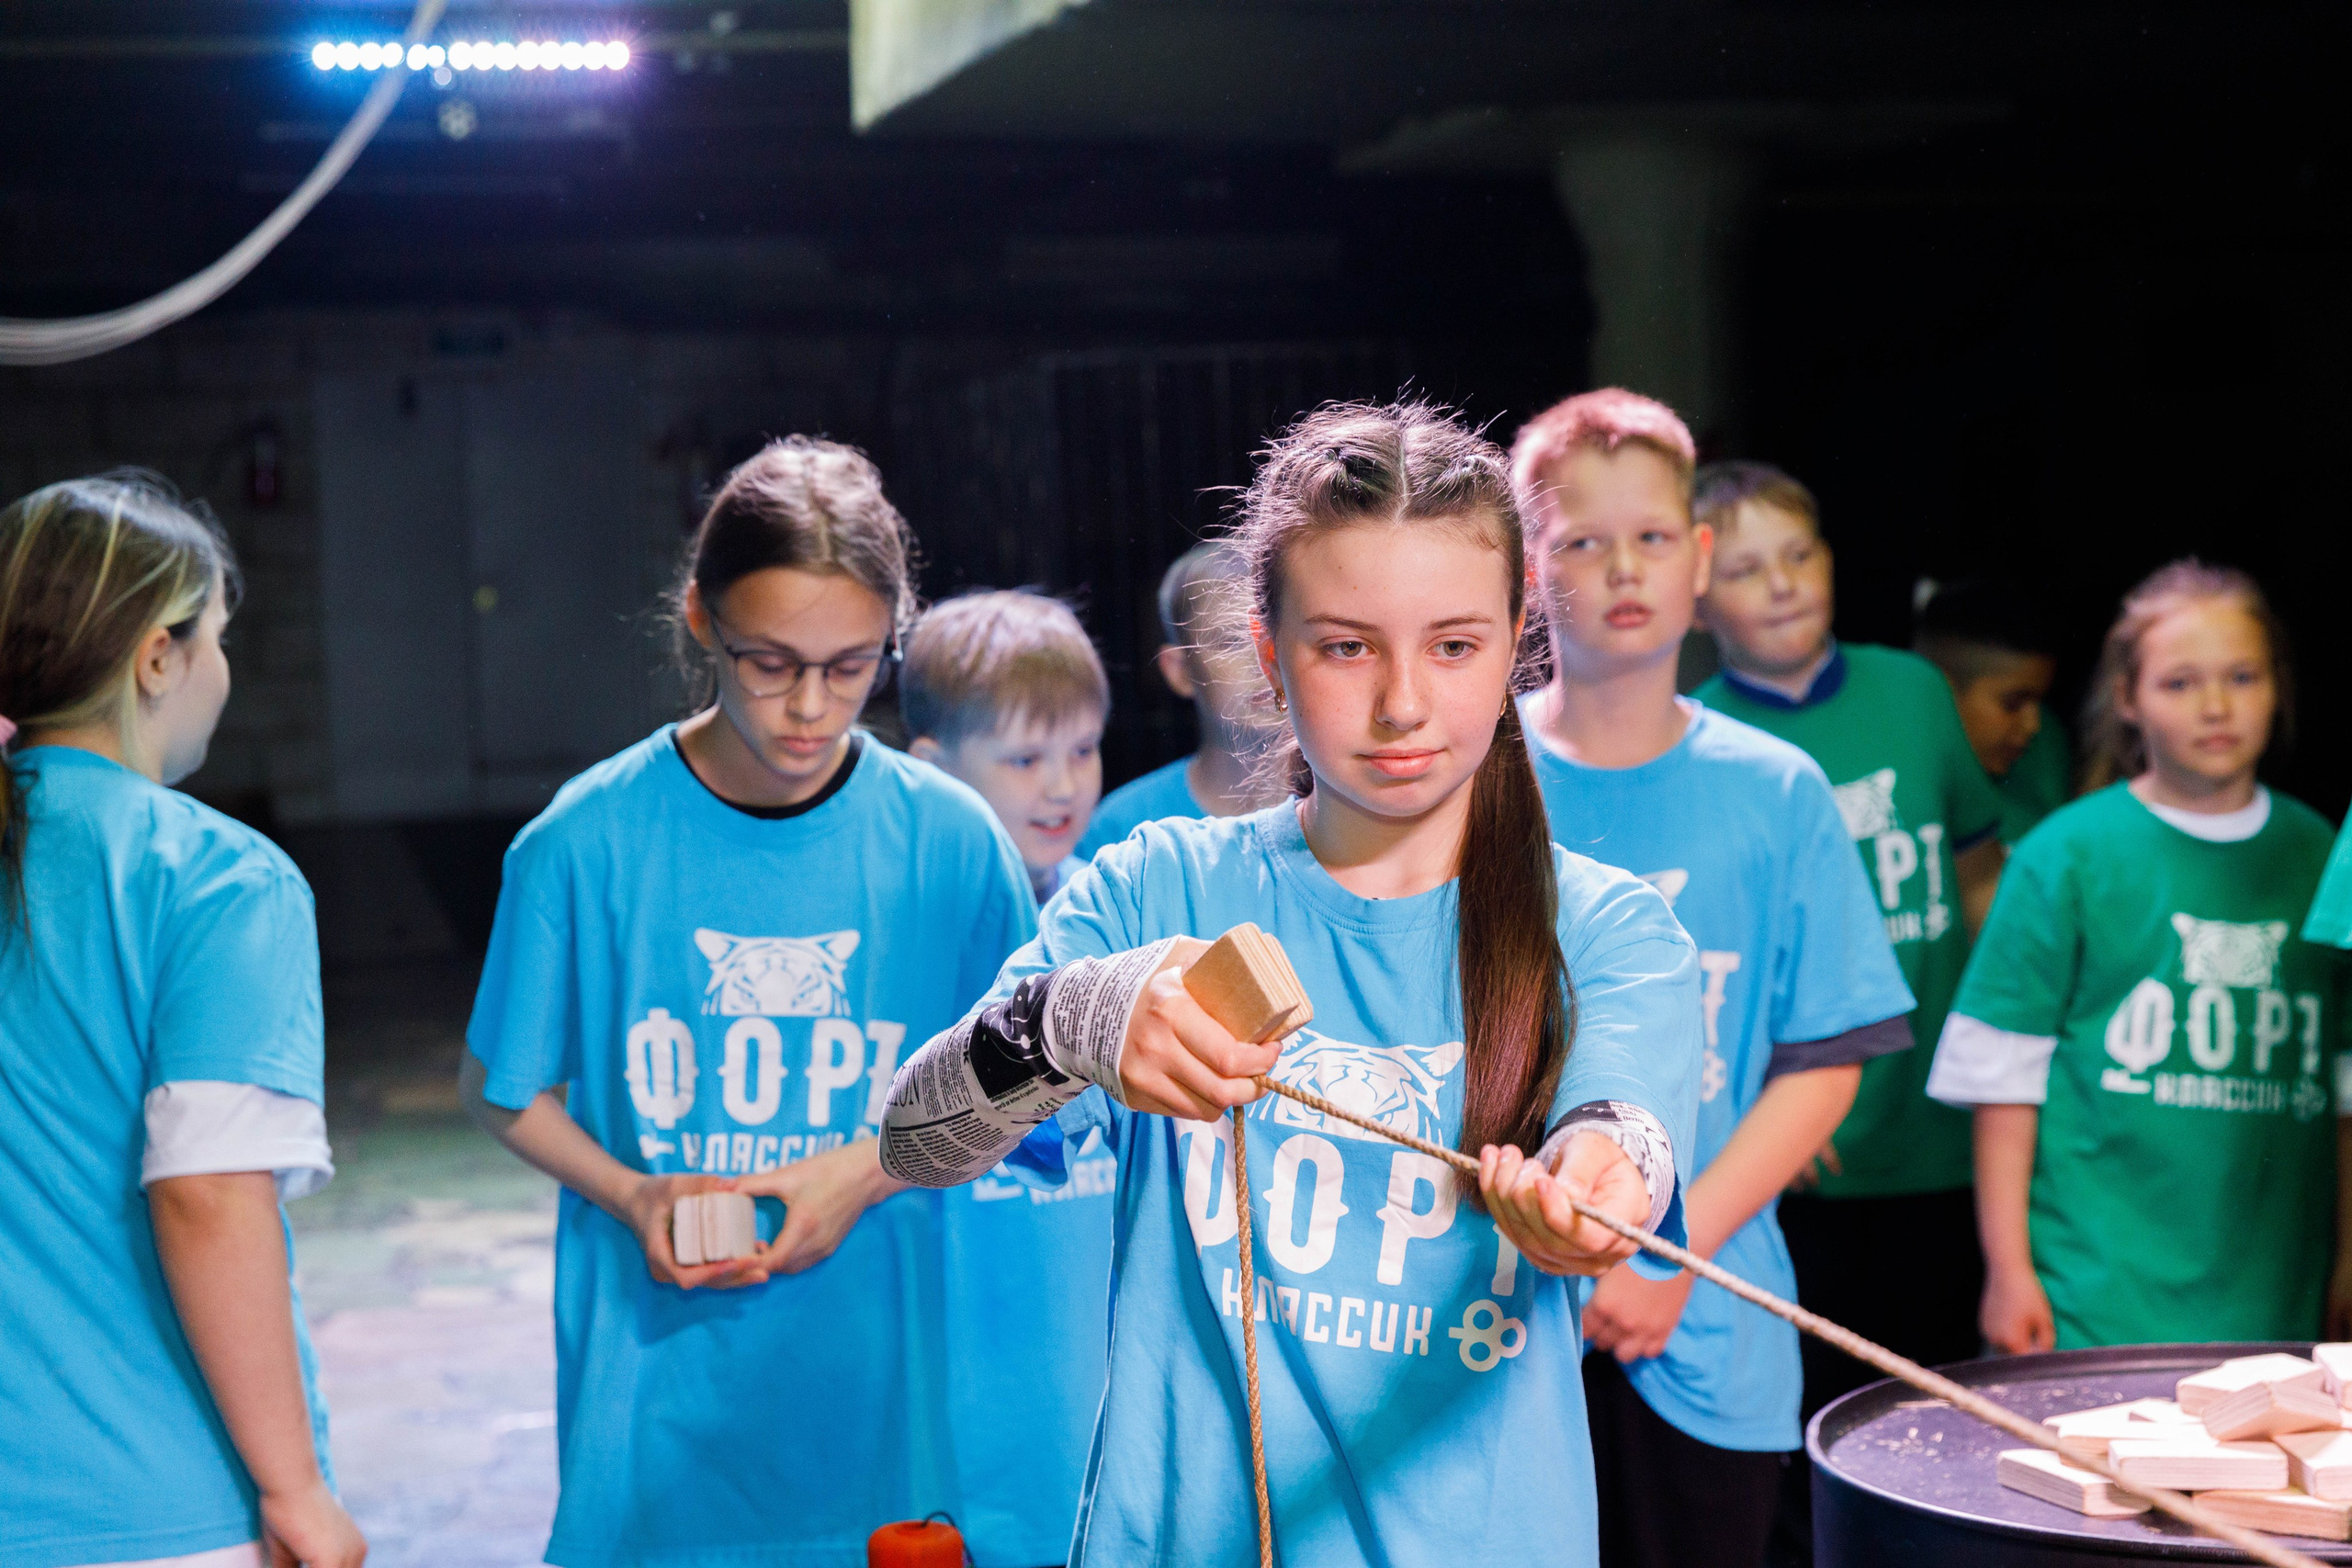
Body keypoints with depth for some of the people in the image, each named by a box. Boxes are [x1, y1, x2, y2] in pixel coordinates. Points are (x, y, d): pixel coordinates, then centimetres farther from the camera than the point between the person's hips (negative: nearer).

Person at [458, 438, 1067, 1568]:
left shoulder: (950, 843, -5)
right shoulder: (586, 843, -7)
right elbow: (501, 1089, 4)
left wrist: (866, 1173, -11)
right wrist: (629, 1195, -13)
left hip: (880, 1378, 1)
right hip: (661, 1385, -1)